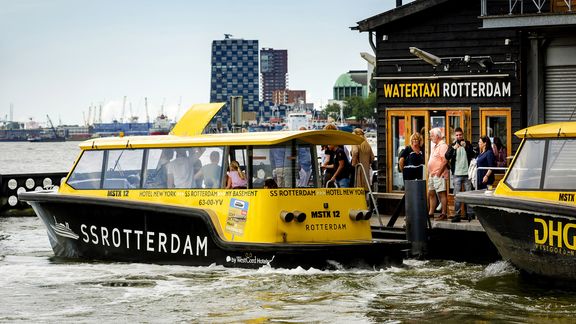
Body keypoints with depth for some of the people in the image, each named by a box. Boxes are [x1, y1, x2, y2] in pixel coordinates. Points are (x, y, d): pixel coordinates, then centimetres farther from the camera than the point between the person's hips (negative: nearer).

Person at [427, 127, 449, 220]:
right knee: (431, 194, 13)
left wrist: (439, 172, -21)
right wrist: (430, 172, 19)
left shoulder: (443, 146, -11)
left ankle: (443, 214, -9)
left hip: (439, 175, -11)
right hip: (432, 174, 11)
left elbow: (445, 160, -19)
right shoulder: (435, 146, 20)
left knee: (441, 194, -9)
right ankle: (431, 213, 21)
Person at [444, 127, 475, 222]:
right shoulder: (452, 145, 7)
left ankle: (470, 214, 6)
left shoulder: (467, 144, 7)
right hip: (457, 174, 0)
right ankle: (457, 215, 0)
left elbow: (472, 155, -6)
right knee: (457, 195, -1)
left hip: (467, 173, 0)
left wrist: (466, 147, -20)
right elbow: (447, 157, -7)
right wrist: (453, 148, -23)